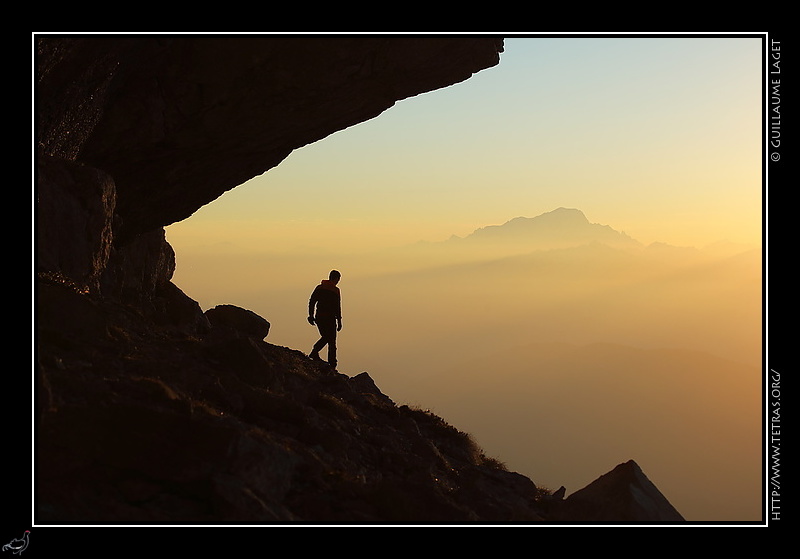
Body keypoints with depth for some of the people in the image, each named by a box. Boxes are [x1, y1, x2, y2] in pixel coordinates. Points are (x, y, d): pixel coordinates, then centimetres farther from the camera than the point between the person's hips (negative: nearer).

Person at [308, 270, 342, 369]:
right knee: (332, 342, 3)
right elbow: (337, 307, -10)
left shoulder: (319, 288, 7)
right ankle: (332, 365, 1)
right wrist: (339, 321, -6)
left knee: (325, 337, 23)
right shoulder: (336, 291, -8)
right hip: (330, 318, -5)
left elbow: (311, 302, 5)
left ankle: (314, 352, 3)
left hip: (319, 317, 5)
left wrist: (311, 315, 10)